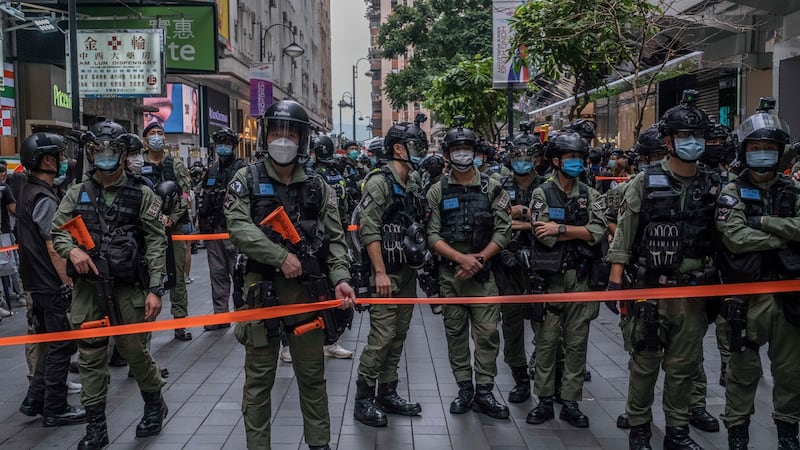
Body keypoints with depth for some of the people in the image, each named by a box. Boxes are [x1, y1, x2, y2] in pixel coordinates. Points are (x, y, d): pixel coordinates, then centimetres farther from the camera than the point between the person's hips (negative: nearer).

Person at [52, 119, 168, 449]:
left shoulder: (141, 195, 0)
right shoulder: (77, 194, 9)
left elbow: (156, 244, -4)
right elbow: (57, 232, 10)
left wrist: (154, 289, -10)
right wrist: (72, 249, -13)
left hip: (128, 287, -3)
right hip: (88, 287, 3)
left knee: (134, 350, 3)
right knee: (91, 357, 6)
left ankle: (154, 404, 30)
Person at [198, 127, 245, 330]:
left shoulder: (241, 169, -5)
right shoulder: (211, 171, 17)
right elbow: (203, 200, 23)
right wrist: (203, 223, 17)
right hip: (214, 229, 7)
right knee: (217, 273, 10)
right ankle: (220, 315, 16)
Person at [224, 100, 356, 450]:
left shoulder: (317, 187, 7)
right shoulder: (246, 180, 1)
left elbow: (335, 239, 4)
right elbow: (239, 227, -12)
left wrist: (340, 279, -12)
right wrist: (282, 257, -18)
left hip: (308, 291, 2)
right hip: (262, 290, -2)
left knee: (312, 375, 12)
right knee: (259, 379, 6)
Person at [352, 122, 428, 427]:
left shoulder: (412, 187, 15)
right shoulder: (379, 182, -11)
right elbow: (369, 230, -17)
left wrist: (419, 262, 15)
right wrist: (380, 272, -21)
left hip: (408, 274, 8)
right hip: (386, 273, -8)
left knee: (398, 336, 12)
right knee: (381, 337, -8)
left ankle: (387, 393, 22)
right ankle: (364, 400, 3)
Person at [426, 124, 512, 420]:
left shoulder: (492, 188, 3)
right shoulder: (437, 191, 3)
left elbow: (503, 231, -1)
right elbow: (432, 235, -3)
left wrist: (479, 259, -12)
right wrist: (461, 258, -16)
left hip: (482, 272, -1)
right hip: (449, 273, 1)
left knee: (487, 332, -2)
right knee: (455, 332, 8)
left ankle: (484, 391, 8)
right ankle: (464, 389, 19)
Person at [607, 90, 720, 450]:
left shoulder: (712, 187, 7)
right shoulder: (645, 183, -4)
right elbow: (623, 235, -5)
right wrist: (615, 279, -9)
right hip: (652, 288, -3)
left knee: (683, 365, 11)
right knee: (645, 362, 5)